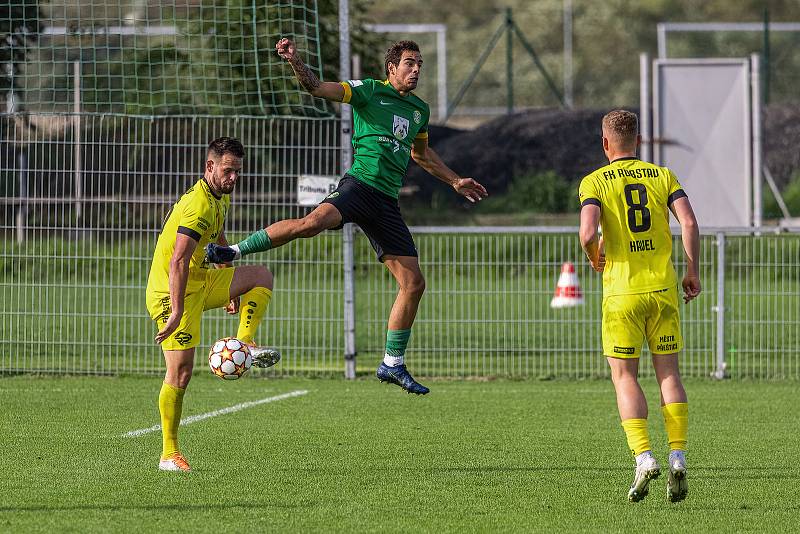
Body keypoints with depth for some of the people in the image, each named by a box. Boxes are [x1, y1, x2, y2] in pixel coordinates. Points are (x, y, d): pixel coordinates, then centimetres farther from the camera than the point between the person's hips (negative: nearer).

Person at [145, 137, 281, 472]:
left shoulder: (221, 198, 9)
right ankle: (168, 454, -4)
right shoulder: (200, 206, -24)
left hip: (200, 281, 9)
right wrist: (176, 312, -39)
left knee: (262, 277, 6)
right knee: (180, 373, -11)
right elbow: (178, 261, -33)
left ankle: (243, 344, -4)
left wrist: (230, 290, 33)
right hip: (174, 292, -9)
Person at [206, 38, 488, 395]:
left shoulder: (419, 110, 21)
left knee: (413, 283, 0)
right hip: (360, 185, -6)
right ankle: (235, 251, -21)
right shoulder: (369, 91, 2)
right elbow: (317, 87, -9)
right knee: (314, 222, -36)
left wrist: (455, 182, 41)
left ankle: (393, 365, 12)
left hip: (388, 202, 6)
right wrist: (294, 62, -27)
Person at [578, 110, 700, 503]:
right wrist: (693, 272, 3)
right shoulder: (662, 176, 7)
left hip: (622, 293, -2)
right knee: (669, 374, 8)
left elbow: (588, 231, -15)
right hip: (663, 289, 2)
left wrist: (594, 258, 6)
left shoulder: (595, 182, 0)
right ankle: (678, 458, -3)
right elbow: (689, 223, -6)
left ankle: (644, 458, -11)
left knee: (625, 379, 5)